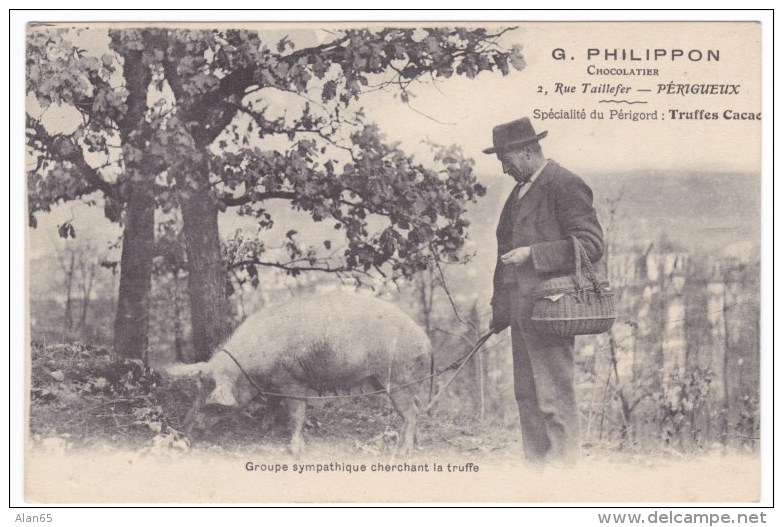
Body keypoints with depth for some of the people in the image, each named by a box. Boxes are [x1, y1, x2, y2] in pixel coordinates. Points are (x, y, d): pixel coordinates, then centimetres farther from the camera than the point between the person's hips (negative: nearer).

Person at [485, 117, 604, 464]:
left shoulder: (565, 186, -7)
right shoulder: (520, 191, 20)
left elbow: (591, 244, -13)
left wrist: (533, 254, -18)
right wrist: (500, 310, 19)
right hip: (521, 311, 9)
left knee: (555, 397, -7)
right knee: (527, 395, 11)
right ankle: (536, 463, 18)